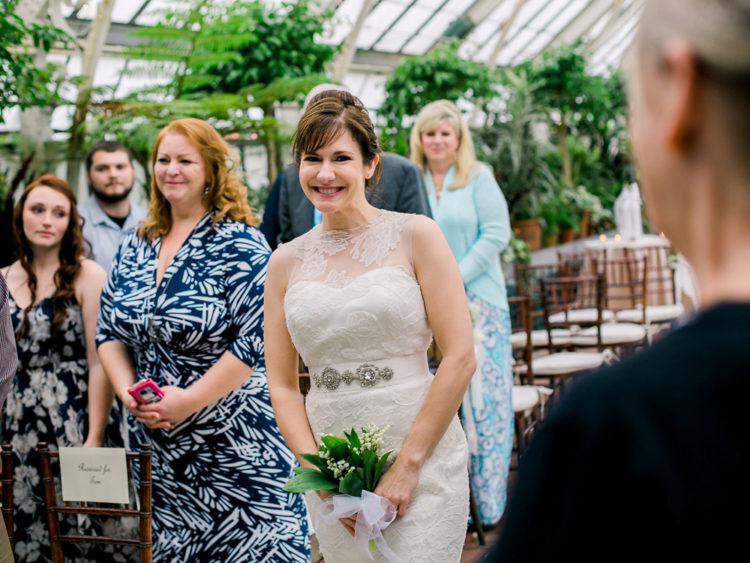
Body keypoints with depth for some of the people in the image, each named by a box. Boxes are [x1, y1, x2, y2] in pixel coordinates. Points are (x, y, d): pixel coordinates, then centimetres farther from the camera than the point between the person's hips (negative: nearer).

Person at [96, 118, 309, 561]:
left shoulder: (238, 244, -10)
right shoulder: (135, 247, 10)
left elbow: (256, 340, -17)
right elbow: (109, 332, 13)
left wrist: (188, 400, -17)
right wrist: (126, 390, -5)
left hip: (237, 442, -6)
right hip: (157, 447, 6)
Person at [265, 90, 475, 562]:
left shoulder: (415, 236, -3)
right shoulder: (286, 262, 7)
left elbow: (461, 358, -7)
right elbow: (282, 385, 7)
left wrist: (407, 465, -10)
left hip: (422, 464, -3)